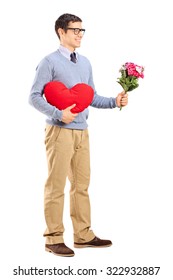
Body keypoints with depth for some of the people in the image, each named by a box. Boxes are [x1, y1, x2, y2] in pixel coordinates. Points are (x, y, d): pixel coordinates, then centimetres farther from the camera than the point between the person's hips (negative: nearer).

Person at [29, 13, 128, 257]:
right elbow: (34, 96, -10)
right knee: (56, 185, -2)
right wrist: (59, 114, -20)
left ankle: (83, 235, 20)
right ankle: (54, 238, 7)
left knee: (82, 184, 11)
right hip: (60, 131, -7)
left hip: (82, 131, 7)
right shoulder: (50, 62, -6)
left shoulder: (85, 63, 14)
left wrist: (114, 101, 1)